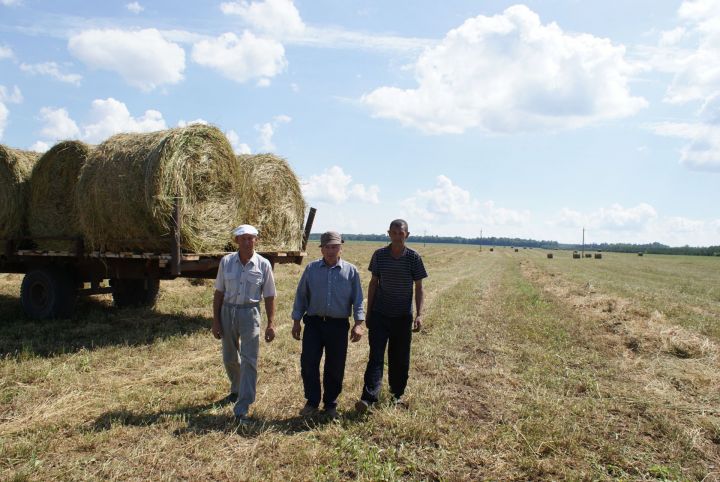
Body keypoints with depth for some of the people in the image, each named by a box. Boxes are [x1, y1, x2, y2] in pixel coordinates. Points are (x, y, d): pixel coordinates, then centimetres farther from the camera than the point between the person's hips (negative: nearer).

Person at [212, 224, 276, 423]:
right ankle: (237, 391, 45)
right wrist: (215, 321, 1)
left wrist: (271, 324, -5)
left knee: (249, 360, -7)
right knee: (229, 358, 17)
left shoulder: (263, 264, -5)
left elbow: (269, 297, -1)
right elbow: (219, 293, 4)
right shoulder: (226, 261, 0)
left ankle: (242, 409, -1)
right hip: (228, 311, 3)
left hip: (249, 313, -3)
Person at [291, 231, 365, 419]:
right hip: (314, 323, 1)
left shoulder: (351, 271, 2)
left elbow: (357, 299, 1)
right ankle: (312, 402, 16)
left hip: (338, 325, 0)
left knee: (335, 368, 7)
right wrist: (296, 321, 6)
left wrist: (358, 323, -10)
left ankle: (331, 404, 25)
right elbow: (301, 296, 9)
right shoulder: (311, 269, 4)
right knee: (308, 363, -2)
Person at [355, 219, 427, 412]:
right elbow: (373, 283, 5)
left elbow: (418, 287, -1)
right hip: (380, 314, 0)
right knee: (376, 356, -5)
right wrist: (368, 311, 6)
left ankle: (397, 394, 26)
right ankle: (368, 397, -7)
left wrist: (419, 314, -9)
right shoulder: (379, 255, -2)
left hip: (403, 316, 0)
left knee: (400, 358, 9)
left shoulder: (414, 257, -5)